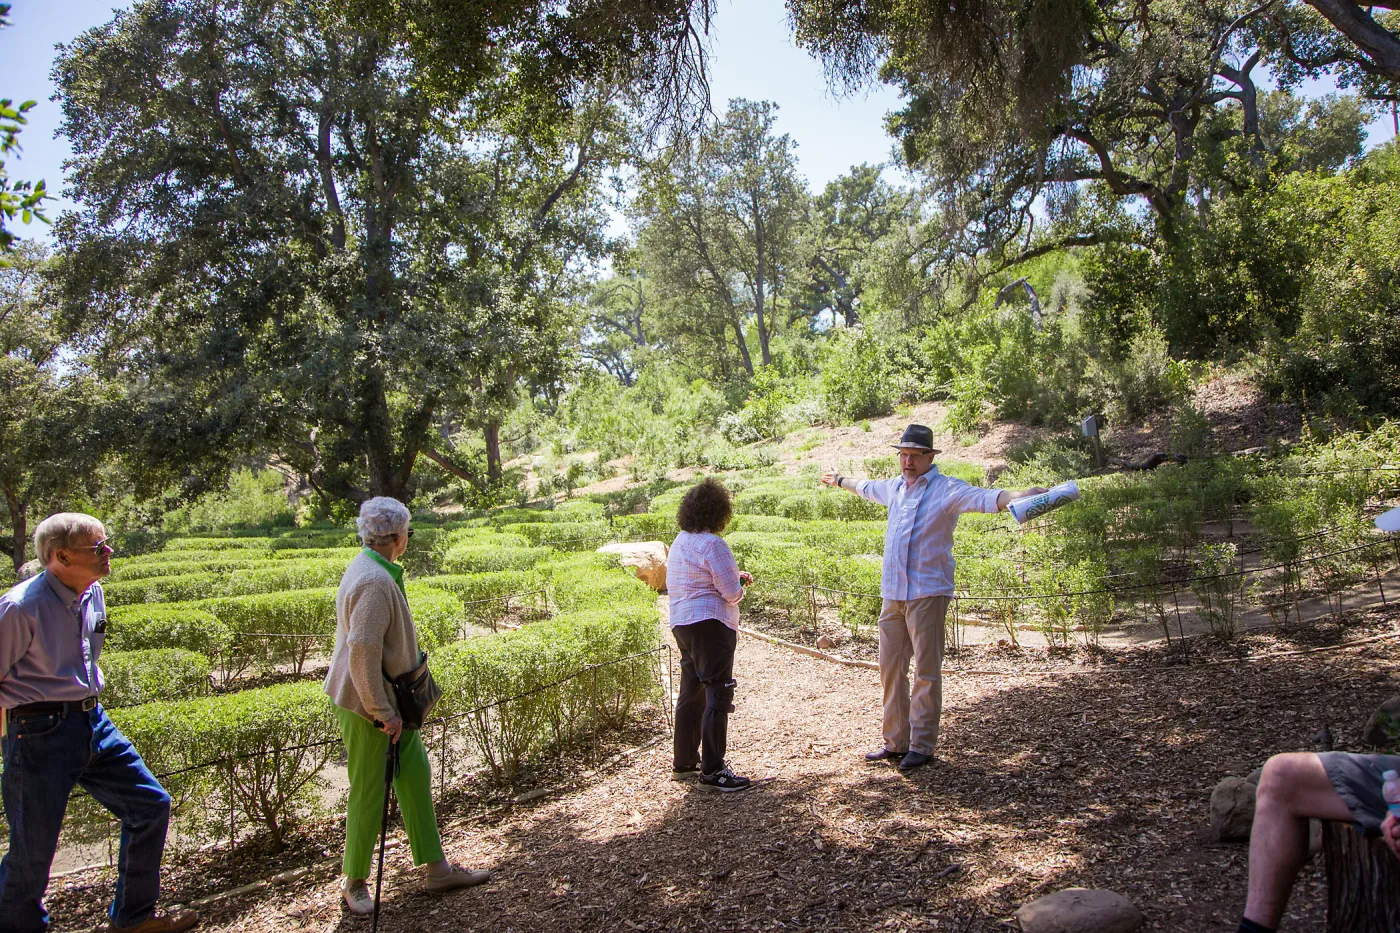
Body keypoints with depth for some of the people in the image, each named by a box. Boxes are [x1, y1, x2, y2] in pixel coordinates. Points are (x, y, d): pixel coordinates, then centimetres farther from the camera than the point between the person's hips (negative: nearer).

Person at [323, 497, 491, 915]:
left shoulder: (375, 571, 8)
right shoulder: (374, 582, -25)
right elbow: (362, 650, -30)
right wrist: (383, 712, -23)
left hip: (391, 700, 10)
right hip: (369, 705, -10)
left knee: (415, 777, 14)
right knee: (369, 792, 5)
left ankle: (438, 869, 24)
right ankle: (354, 881, 24)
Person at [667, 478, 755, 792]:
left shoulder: (680, 542, 13)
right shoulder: (712, 544, -16)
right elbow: (732, 593, -18)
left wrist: (734, 576, 18)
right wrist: (739, 584, 7)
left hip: (681, 625, 10)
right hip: (710, 625, -10)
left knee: (691, 693, 18)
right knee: (718, 696, -5)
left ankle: (684, 763, 27)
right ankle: (712, 771, -5)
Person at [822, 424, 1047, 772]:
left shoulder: (946, 489, -7)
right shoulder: (894, 488, 15)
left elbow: (984, 498, -24)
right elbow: (866, 487, 36)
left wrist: (1021, 496, -42)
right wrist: (840, 480, 53)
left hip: (927, 593, -7)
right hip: (892, 593, 7)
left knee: (926, 671, -3)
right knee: (890, 669, 11)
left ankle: (922, 745, 8)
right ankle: (896, 742, 21)